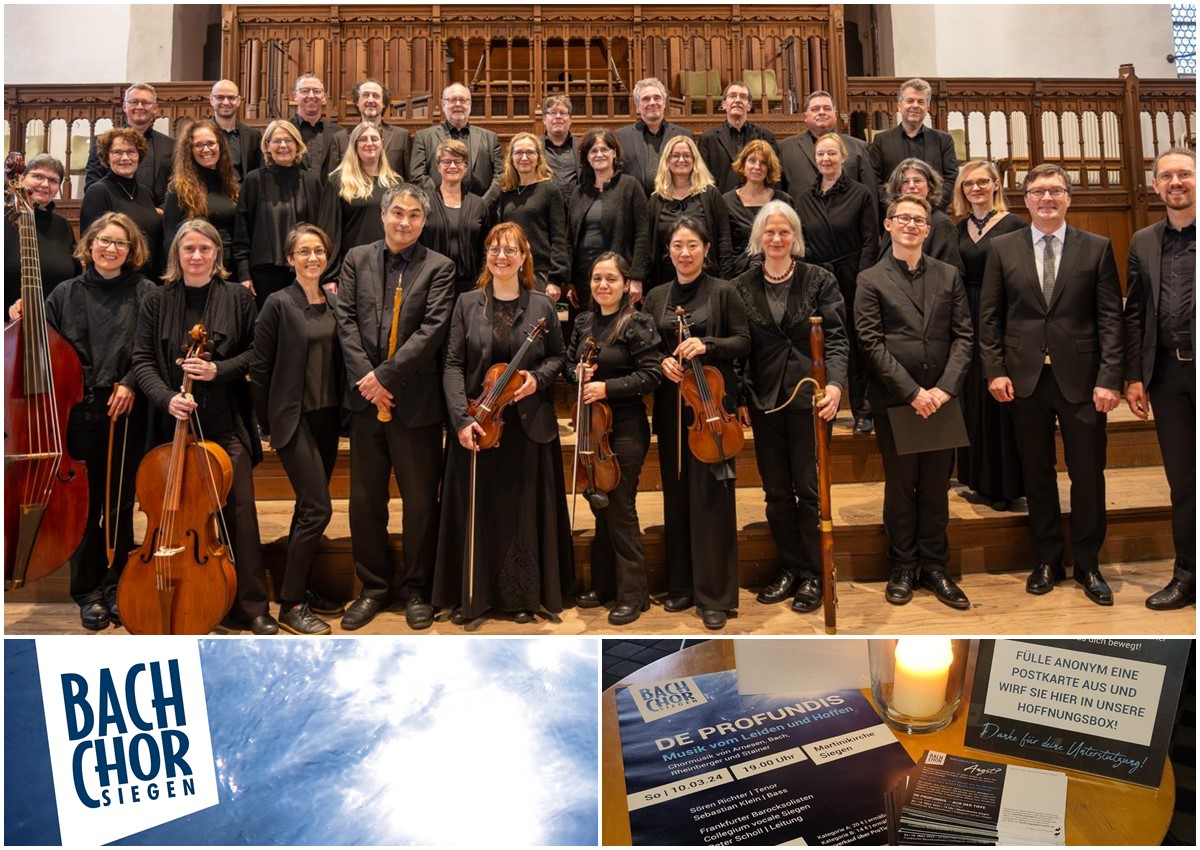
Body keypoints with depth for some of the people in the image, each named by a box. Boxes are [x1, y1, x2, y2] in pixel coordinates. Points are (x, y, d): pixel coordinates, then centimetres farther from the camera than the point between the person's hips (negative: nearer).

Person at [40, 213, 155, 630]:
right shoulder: (65, 293, 9)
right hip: (78, 412, 1)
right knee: (85, 505, 5)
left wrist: (131, 383, -13)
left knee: (120, 504, 7)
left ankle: (117, 587, 20)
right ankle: (88, 591, 18)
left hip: (126, 414, -1)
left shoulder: (145, 293, 3)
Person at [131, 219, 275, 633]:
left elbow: (256, 352, 3)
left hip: (227, 423, -1)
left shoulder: (238, 297, 2)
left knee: (239, 511, 0)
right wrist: (166, 397, -13)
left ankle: (252, 606, 9)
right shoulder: (157, 301, 4)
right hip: (176, 423, 1)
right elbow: (142, 359, 3)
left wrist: (218, 370, -13)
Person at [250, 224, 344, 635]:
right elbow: (260, 367, -6)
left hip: (328, 417, 6)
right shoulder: (279, 304, -7)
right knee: (318, 509, -11)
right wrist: (267, 424, -4)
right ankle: (290, 606, 1)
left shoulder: (334, 304, 8)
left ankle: (299, 588, 27)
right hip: (294, 418, -6)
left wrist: (341, 409, 7)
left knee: (309, 508, 13)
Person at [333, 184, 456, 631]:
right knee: (365, 500, 11)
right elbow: (345, 319, 2)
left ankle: (415, 588, 22)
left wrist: (385, 375, -14)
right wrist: (366, 377, -10)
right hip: (366, 398, 3)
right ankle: (374, 586, 26)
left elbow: (432, 330, -10)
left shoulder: (439, 267, 0)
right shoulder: (357, 259, 10)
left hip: (416, 401, -3)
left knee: (421, 502, 6)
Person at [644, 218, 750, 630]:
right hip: (671, 404, 4)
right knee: (676, 494, 8)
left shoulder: (723, 291, 0)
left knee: (710, 496, -3)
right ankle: (681, 585, 21)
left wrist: (707, 345, -19)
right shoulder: (656, 297, 11)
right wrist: (661, 361, -7)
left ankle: (715, 595, 6)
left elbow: (743, 341, -2)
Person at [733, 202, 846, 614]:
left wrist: (834, 383, -20)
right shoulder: (742, 287, 5)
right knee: (776, 491, 9)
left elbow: (836, 337, -5)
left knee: (809, 489, 2)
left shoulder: (819, 280, -1)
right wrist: (740, 398, 1)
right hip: (765, 402, 3)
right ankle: (790, 569, 24)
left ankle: (813, 576, 16)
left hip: (808, 398, -3)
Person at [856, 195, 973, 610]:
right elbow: (872, 343, -7)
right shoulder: (871, 280, 1)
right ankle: (903, 568, 18)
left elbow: (963, 336, 5)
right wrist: (912, 391, -13)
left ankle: (935, 567, 21)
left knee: (936, 488, 10)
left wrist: (945, 388, -8)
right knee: (899, 488, 7)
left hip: (940, 400, 3)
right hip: (894, 401, -2)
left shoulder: (948, 275, 10)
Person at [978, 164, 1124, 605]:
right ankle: (1047, 560, 24)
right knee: (1037, 475, 10)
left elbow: (1110, 318, -1)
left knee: (1088, 475, 6)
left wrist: (1109, 379, -9)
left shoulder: (1097, 248, 3)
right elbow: (989, 315, 4)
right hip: (1025, 379, 1)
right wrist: (995, 370, -4)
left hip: (1081, 379, 0)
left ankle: (1087, 565, 22)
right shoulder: (1003, 248, 5)